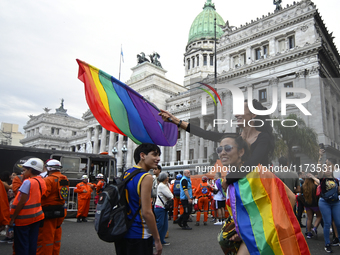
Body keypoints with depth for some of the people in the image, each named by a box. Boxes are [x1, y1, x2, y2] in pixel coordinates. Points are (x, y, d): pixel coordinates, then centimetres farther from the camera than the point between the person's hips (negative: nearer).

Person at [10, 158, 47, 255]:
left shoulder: (28, 182, -16)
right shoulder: (41, 181, 6)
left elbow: (22, 202, -17)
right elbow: (35, 199, 8)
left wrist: (13, 218, -10)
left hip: (24, 218, -7)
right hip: (37, 216, 7)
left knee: (21, 246, 5)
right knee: (32, 244, 14)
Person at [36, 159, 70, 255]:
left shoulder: (48, 180, -17)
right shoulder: (65, 179, 8)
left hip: (49, 212, -8)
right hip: (60, 211, 8)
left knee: (45, 237, 2)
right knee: (56, 235, 19)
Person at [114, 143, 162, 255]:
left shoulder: (126, 173, 6)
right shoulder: (146, 177, -18)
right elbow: (146, 212, -22)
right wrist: (157, 240, -14)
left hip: (121, 233, 8)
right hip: (138, 236, -8)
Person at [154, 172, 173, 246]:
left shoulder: (165, 185, 16)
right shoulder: (161, 186, -16)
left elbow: (170, 196, 15)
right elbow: (170, 196, -19)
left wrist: (170, 197, -6)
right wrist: (171, 197, 2)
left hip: (164, 207, 10)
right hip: (159, 208, -10)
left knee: (165, 225, 11)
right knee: (159, 224, -8)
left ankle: (161, 240, 18)